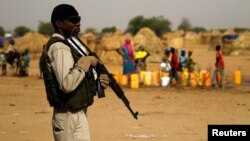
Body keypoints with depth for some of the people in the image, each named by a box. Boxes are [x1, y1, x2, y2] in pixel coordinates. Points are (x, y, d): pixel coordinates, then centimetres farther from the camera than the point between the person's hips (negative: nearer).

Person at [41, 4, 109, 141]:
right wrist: (86, 62, -20)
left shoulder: (68, 45, 14)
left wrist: (97, 79, 4)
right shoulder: (59, 48, -16)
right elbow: (67, 84, -29)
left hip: (75, 115, 10)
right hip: (70, 118, -10)